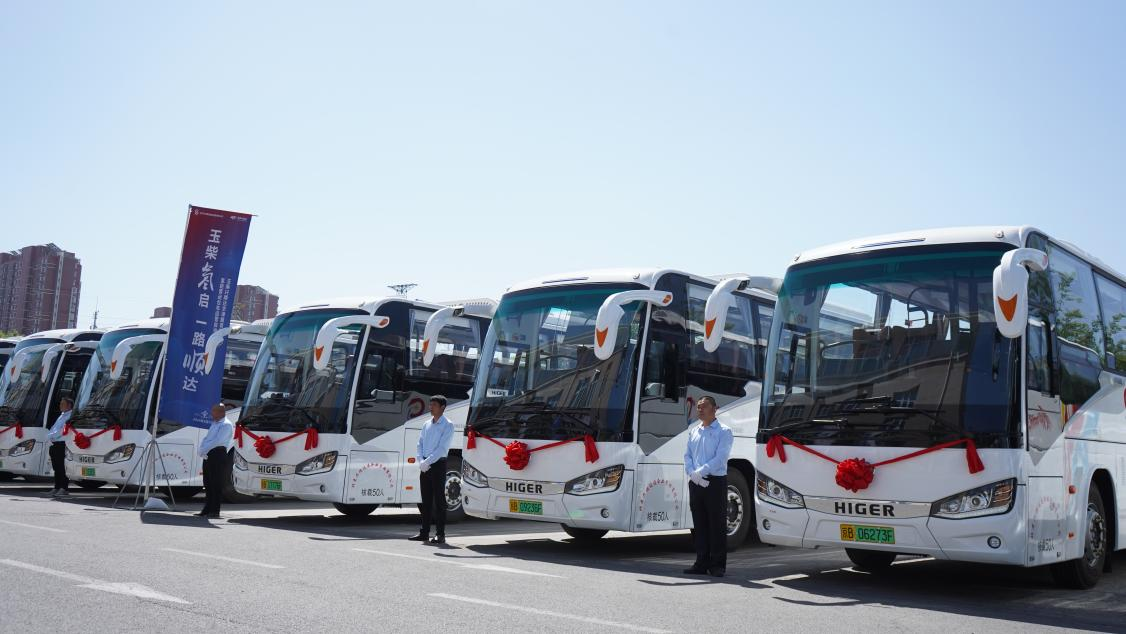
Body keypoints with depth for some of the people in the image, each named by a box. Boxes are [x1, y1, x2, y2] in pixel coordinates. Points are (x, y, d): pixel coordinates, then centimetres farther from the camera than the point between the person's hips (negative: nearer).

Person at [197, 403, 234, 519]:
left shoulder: (226, 425, -9)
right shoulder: (214, 424, 20)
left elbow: (217, 441, -19)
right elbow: (205, 438, 17)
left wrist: (204, 450, -14)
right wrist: (202, 450, -1)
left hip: (218, 454, -9)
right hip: (208, 455, 9)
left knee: (216, 484, -7)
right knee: (208, 483, 11)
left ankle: (215, 511, -6)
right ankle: (207, 509, 17)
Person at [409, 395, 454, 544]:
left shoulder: (447, 425, -5)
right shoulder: (427, 424, 14)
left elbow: (442, 448, -13)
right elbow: (420, 445, 11)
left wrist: (427, 462, -18)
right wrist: (421, 461, -6)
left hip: (438, 465, -6)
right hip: (425, 466, 6)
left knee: (439, 500, -4)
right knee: (426, 500, 9)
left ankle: (440, 534, -2)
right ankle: (424, 532, 14)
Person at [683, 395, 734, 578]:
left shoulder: (724, 431, -1)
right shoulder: (693, 432, 16)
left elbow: (720, 458, -12)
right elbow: (687, 456, 11)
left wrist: (700, 472, -18)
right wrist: (693, 474, -8)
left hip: (715, 482, -5)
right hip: (696, 483, 5)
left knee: (717, 524, -2)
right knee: (699, 523, 8)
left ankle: (718, 565, 3)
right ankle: (701, 563, 14)